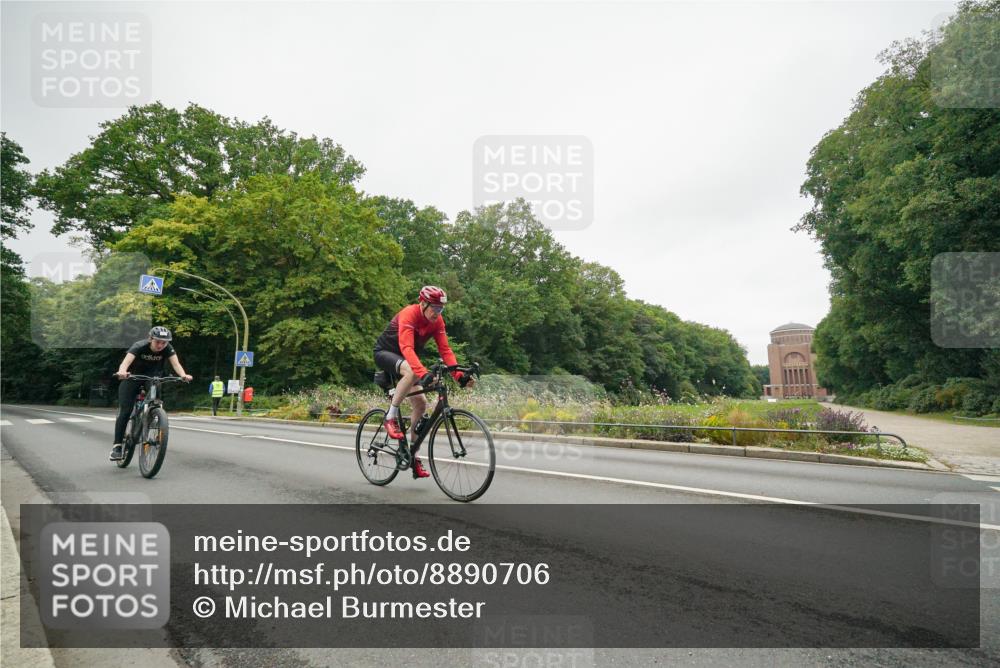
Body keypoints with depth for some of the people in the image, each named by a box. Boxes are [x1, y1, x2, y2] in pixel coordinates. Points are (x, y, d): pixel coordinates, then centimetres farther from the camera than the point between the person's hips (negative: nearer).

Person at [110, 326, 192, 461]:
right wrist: (122, 372, -65)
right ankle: (117, 446, -7)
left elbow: (176, 364, -33)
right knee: (125, 411, -12)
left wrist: (184, 375, -55)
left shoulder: (168, 349, -21)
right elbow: (126, 361, -42)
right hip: (133, 377, -2)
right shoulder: (139, 346, -28)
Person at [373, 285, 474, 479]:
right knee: (411, 373, -39)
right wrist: (423, 372, -57)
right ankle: (391, 417, -23)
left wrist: (459, 375, -28)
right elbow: (407, 348, -43)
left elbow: (445, 350, -14)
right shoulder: (408, 315, -30)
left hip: (406, 360, 7)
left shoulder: (437, 321, -10)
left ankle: (413, 455, 6)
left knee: (421, 404, -4)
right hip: (385, 353, -7)